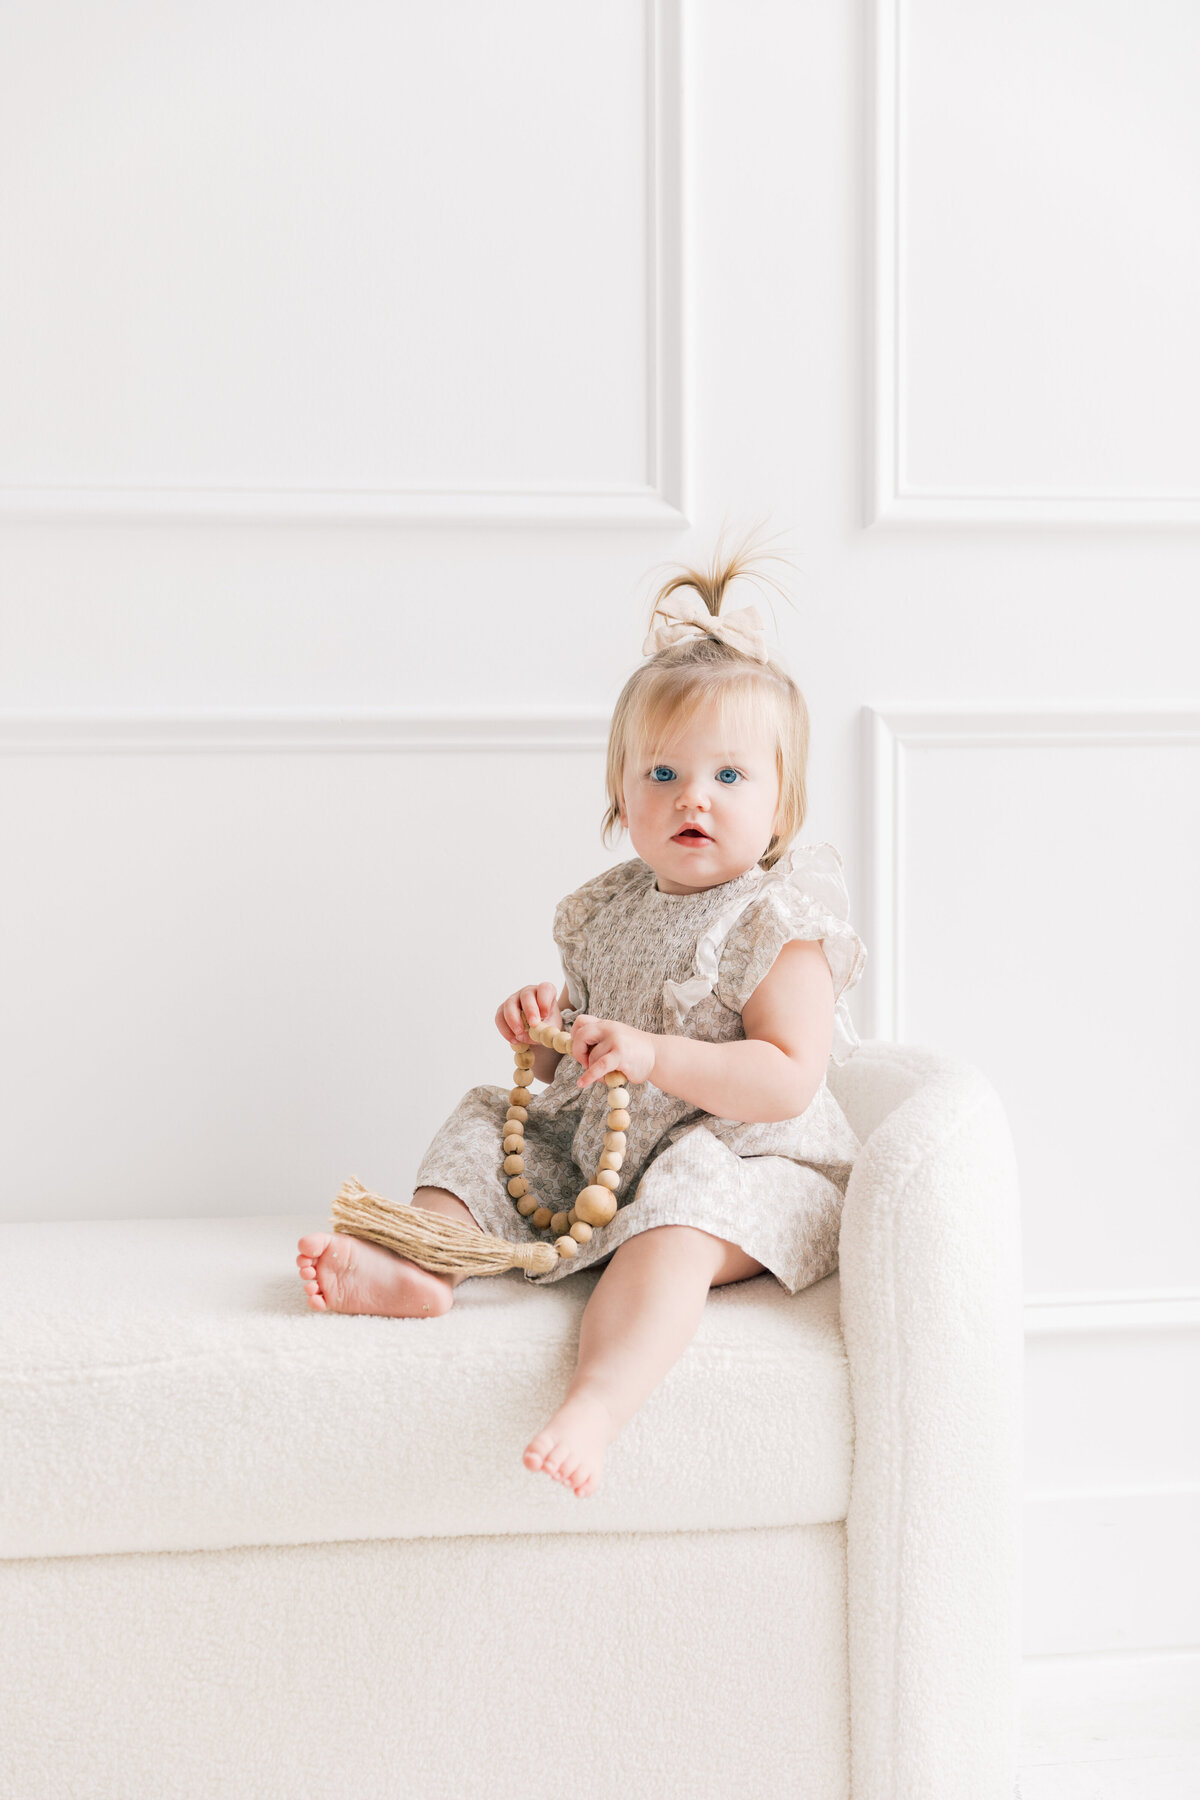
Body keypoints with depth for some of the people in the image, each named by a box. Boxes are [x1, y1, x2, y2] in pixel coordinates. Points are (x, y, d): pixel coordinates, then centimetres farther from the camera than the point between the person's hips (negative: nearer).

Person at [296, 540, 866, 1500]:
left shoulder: (777, 924, -10)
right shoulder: (612, 909, 10)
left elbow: (789, 1080, -21)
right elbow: (578, 1069, 19)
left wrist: (651, 1055, -28)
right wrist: (549, 1027, -5)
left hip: (740, 1159, -8)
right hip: (596, 1151, 8)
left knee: (676, 1230, -37)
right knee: (488, 1127, 3)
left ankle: (596, 1402, -55)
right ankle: (424, 1262, -19)